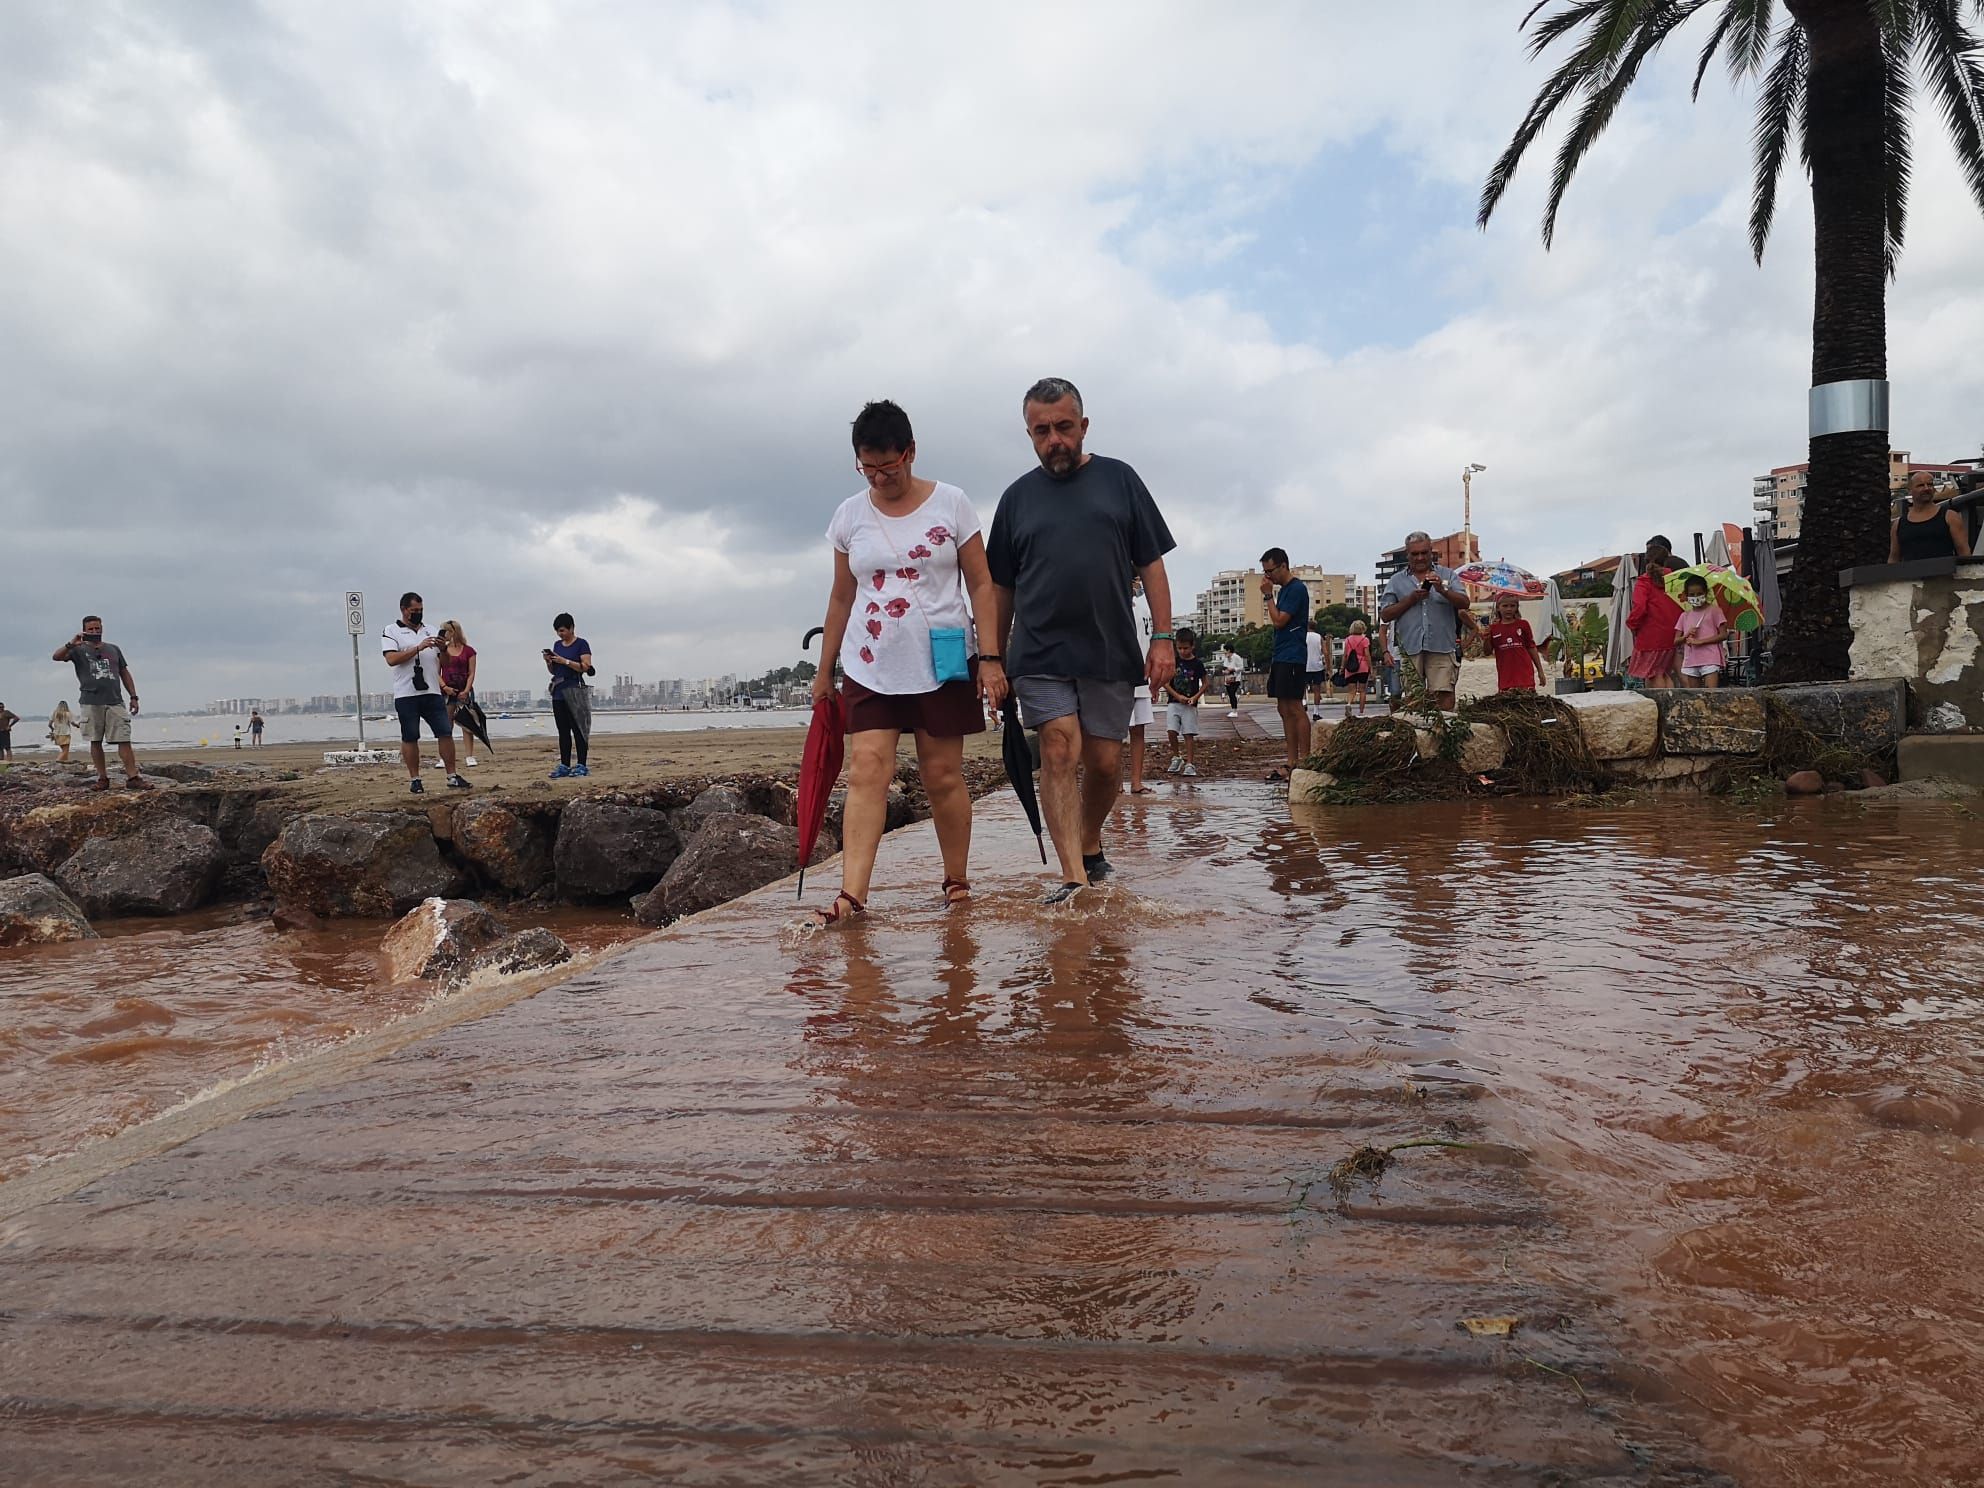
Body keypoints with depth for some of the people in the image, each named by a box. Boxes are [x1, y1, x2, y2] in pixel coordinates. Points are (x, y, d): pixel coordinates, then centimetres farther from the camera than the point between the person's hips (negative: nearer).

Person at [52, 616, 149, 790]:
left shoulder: (114, 649, 17)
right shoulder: (79, 650, 9)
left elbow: (125, 674, 18)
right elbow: (57, 657, -7)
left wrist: (133, 697, 11)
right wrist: (70, 644, -25)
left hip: (115, 702, 1)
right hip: (91, 703, -1)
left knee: (124, 741, -7)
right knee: (95, 742, 2)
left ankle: (132, 778, -11)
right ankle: (103, 778, 8)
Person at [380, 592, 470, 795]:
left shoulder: (430, 631, 16)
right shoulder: (391, 632, 2)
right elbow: (391, 659, -13)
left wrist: (442, 649, -6)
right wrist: (418, 648, -16)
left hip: (431, 692, 4)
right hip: (406, 695, -4)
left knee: (446, 733, -2)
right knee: (409, 738, 2)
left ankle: (453, 776, 3)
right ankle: (414, 780, 9)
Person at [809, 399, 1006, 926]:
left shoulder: (951, 504, -1)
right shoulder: (850, 514, 7)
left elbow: (981, 586, 0)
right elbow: (841, 597, 14)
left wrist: (990, 657, -7)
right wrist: (825, 670, 15)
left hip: (943, 665, -2)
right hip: (871, 669, 2)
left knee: (943, 776, 3)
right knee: (866, 771, -11)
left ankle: (957, 883, 18)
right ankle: (852, 895, -16)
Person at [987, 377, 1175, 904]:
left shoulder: (1118, 480, 8)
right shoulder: (1018, 497, 10)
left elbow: (1151, 565, 7)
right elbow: (1001, 588, 15)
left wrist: (1162, 637, -2)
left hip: (1110, 653, 0)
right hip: (1040, 656, 0)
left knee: (1104, 763, 4)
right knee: (1059, 751, -14)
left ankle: (1090, 846, 29)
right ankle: (1074, 877, -17)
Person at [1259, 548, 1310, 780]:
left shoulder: (1296, 589, -11)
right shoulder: (1283, 590, 19)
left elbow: (1279, 621, -16)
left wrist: (1268, 595, -9)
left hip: (1292, 658, -10)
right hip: (1281, 656, 10)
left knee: (1295, 708, -10)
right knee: (1284, 709, 8)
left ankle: (1304, 762, -7)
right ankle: (1292, 764, 10)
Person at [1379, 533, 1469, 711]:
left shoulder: (1447, 575, 15)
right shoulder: (1397, 581, 14)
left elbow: (1464, 603, 2)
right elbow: (1385, 615, 7)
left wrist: (1442, 590, -13)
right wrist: (1411, 599, -3)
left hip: (1441, 648, -1)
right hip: (1410, 648, 1)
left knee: (1445, 694, -11)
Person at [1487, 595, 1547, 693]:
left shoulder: (1523, 624, 5)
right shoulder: (1494, 628, 7)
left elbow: (1532, 648, 9)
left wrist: (1540, 671, 9)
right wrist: (1486, 639, -11)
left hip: (1525, 674, -1)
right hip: (1505, 676, 1)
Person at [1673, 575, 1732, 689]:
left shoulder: (1714, 610, 4)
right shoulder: (1685, 616, 16)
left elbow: (1723, 635, -4)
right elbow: (1676, 641, 14)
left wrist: (1700, 641, -11)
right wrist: (1686, 636, -8)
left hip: (1710, 659, -4)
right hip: (1690, 661, 5)